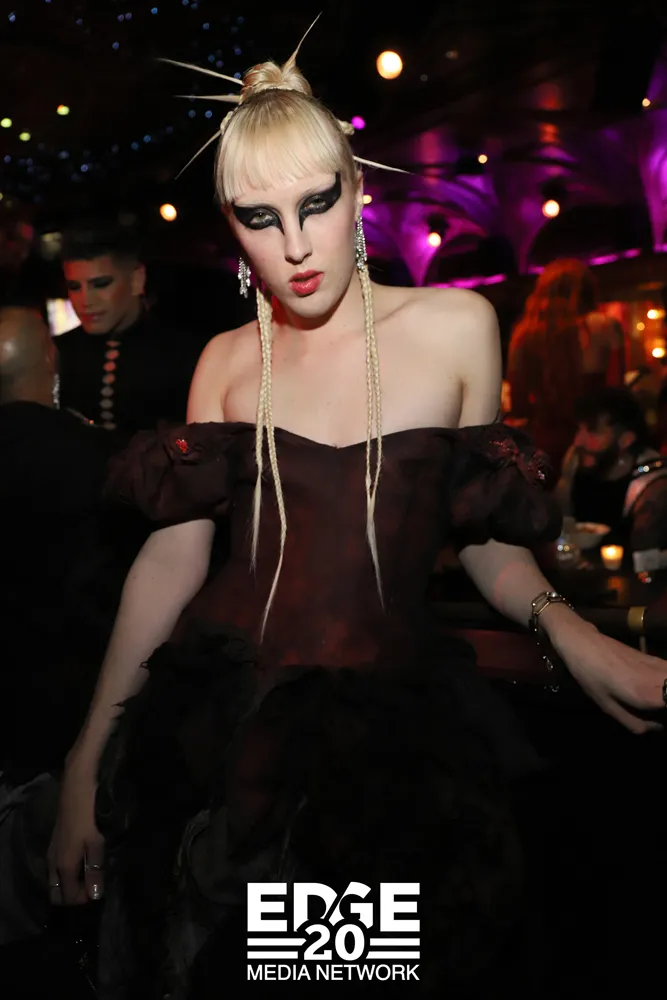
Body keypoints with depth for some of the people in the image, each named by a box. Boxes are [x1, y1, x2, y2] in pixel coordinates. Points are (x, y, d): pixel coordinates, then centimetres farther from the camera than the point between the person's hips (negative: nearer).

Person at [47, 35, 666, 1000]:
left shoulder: (456, 326, -1)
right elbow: (173, 558, 0)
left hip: (389, 716, -1)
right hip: (224, 709, 1)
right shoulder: (228, 362, 3)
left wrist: (566, 628, -14)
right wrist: (89, 756, -2)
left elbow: (482, 532, 5)